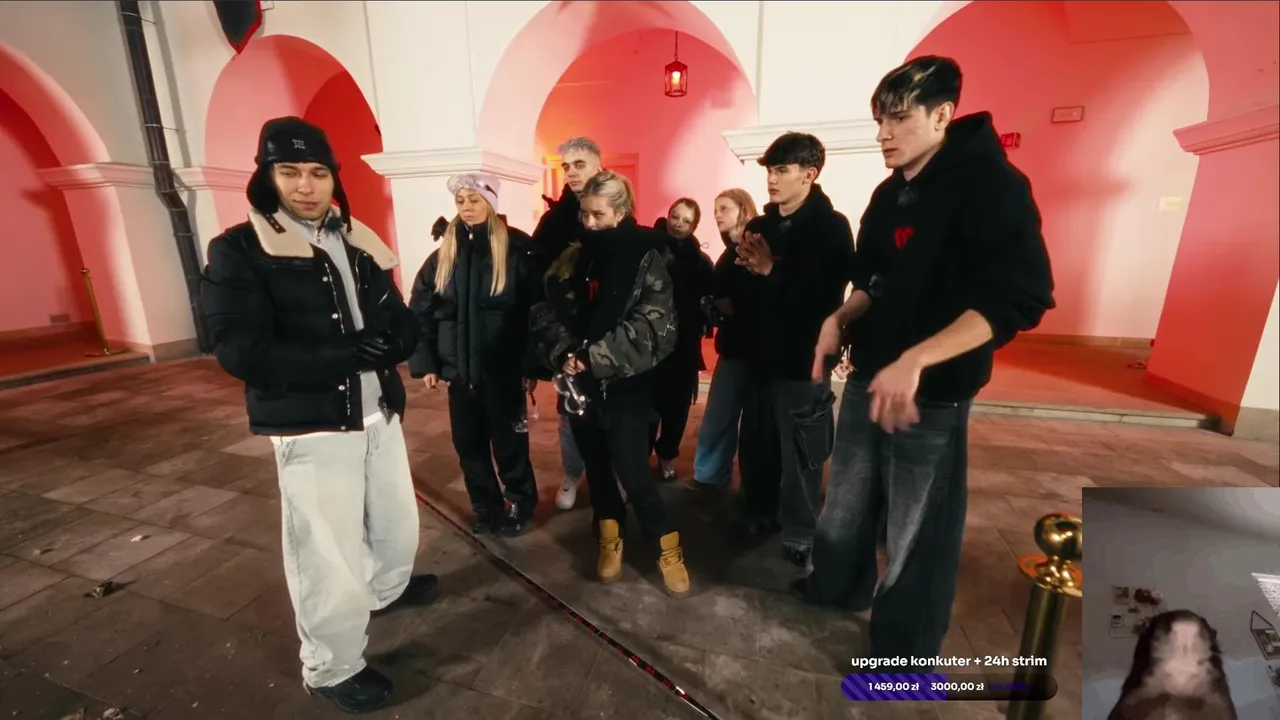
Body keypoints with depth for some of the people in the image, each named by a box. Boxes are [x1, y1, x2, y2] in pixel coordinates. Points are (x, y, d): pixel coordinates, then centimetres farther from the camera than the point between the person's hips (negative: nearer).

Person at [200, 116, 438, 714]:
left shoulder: (357, 244, 9)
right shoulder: (237, 252, -7)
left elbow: (402, 325, 7)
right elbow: (242, 351, -18)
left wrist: (389, 342, -16)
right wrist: (350, 355, -23)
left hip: (380, 414, 6)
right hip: (311, 428, -5)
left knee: (398, 522, 21)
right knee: (329, 556, 5)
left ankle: (387, 589, 51)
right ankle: (332, 669, 29)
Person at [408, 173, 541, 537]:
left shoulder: (517, 249, -6)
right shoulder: (444, 253, 7)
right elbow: (420, 310, 8)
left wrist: (533, 363, -12)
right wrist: (424, 362, 2)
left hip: (503, 368, -4)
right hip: (459, 370, 5)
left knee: (508, 442, 8)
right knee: (469, 444, 13)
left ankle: (520, 504, 30)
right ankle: (486, 506, 34)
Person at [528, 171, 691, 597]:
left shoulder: (646, 259, -6)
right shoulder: (572, 258, 6)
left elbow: (653, 327, -16)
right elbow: (544, 313, 4)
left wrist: (595, 357, -21)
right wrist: (563, 354, -15)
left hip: (624, 384, -4)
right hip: (579, 382, 5)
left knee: (632, 470, -4)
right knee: (595, 465, 15)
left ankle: (666, 547, 20)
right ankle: (610, 540, 37)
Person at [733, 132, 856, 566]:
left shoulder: (831, 226, -5)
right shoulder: (760, 226, 12)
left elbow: (826, 294, -16)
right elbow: (744, 286, 10)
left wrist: (772, 270, -20)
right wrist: (746, 268, -11)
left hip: (801, 356, -5)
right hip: (760, 351, 5)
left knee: (798, 448, 5)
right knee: (756, 440, 12)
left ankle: (801, 531, 23)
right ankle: (760, 511, 32)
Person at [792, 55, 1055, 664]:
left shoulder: (990, 183, -11)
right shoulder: (891, 193, 12)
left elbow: (1021, 296, -20)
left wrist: (915, 361, -31)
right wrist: (841, 319, 0)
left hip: (932, 393, -7)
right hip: (867, 378, 7)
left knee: (916, 531, 8)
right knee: (846, 500, 21)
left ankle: (904, 655, 31)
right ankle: (838, 586, 46)